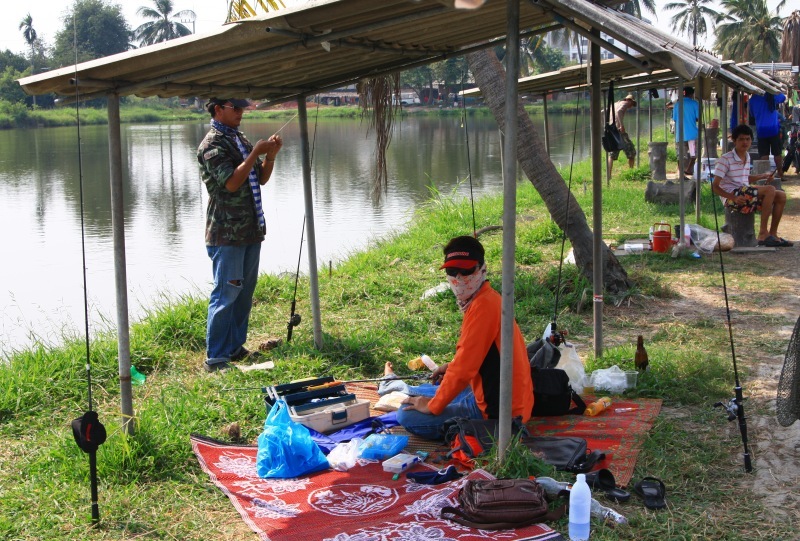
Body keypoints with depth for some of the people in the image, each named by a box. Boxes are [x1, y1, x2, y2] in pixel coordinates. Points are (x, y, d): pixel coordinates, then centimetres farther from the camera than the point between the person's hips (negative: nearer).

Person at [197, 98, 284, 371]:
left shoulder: (240, 139, 16)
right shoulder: (211, 145, -11)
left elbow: (261, 179, 17)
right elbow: (232, 182, -22)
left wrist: (270, 156, 0)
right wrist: (256, 153, -18)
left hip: (250, 230, 8)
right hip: (227, 234, -8)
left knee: (245, 292, 13)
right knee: (226, 294, -6)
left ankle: (235, 347, 24)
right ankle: (215, 358, 0)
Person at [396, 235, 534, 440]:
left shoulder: (483, 305, -25)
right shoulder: (488, 298, 7)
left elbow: (464, 368, -25)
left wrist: (433, 406, -14)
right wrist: (453, 367, 15)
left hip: (496, 410, -11)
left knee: (407, 416, -13)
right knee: (423, 391, 28)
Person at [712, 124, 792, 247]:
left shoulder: (747, 157, 14)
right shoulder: (725, 159, -12)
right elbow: (715, 187, -14)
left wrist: (763, 176, 14)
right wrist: (734, 198, -24)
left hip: (746, 194, 9)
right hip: (732, 196, -9)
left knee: (781, 195, -3)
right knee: (770, 189, -24)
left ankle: (773, 234, 1)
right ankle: (763, 234, -22)